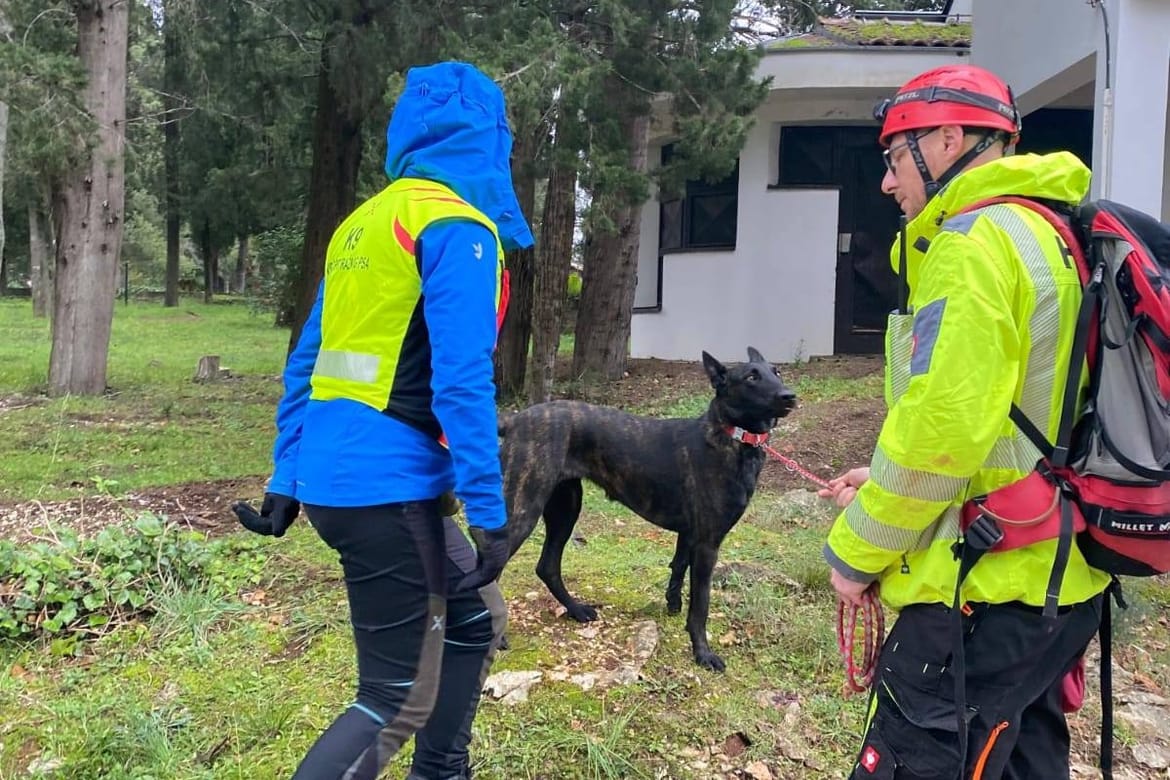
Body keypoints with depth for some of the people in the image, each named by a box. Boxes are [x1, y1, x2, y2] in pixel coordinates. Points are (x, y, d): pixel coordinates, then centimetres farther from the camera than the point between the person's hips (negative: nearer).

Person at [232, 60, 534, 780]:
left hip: (334, 480, 9)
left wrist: (286, 478, 17)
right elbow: (462, 381, -19)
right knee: (398, 700, 2)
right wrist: (490, 512, -16)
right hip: (387, 489, -9)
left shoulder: (364, 223, 15)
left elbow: (306, 363, 15)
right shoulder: (456, 228, -11)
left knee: (476, 621, 23)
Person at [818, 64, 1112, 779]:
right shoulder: (1050, 236, 15)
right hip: (1059, 578, 10)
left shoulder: (974, 241, -15)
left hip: (985, 592, -10)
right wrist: (890, 484, 14)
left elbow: (942, 425, -23)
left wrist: (856, 550, -10)